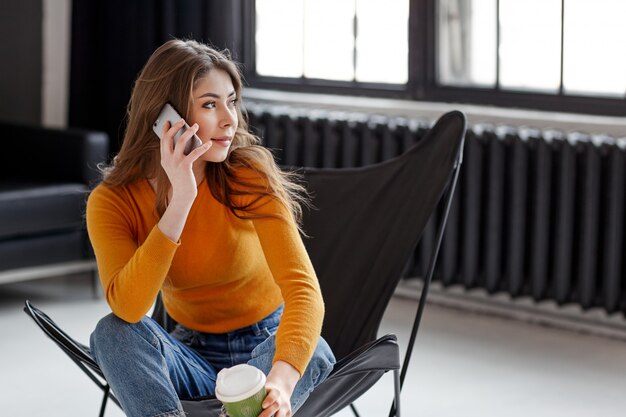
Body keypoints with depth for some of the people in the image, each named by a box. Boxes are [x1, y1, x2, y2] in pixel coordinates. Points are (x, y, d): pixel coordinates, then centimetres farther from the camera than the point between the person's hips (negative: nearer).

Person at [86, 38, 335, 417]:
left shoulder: (249, 176, -17)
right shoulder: (113, 201, -13)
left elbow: (302, 286, -29)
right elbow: (128, 308, -29)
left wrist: (282, 379, -49)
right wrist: (181, 200, -35)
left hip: (265, 347, -1)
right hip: (192, 355, 1)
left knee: (315, 353, -33)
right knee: (113, 332, -28)